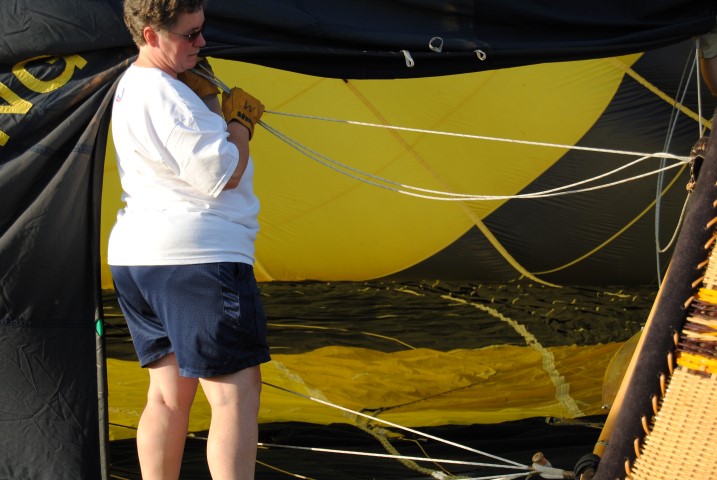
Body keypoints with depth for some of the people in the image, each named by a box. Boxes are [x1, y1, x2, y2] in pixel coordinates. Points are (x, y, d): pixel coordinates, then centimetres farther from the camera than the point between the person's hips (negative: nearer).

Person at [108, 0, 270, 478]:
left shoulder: (130, 85, 17)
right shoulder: (166, 95, -15)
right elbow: (225, 173, -17)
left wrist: (210, 102, 6)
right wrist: (239, 119, -1)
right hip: (196, 256, -10)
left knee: (168, 394, 14)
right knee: (236, 393, -8)